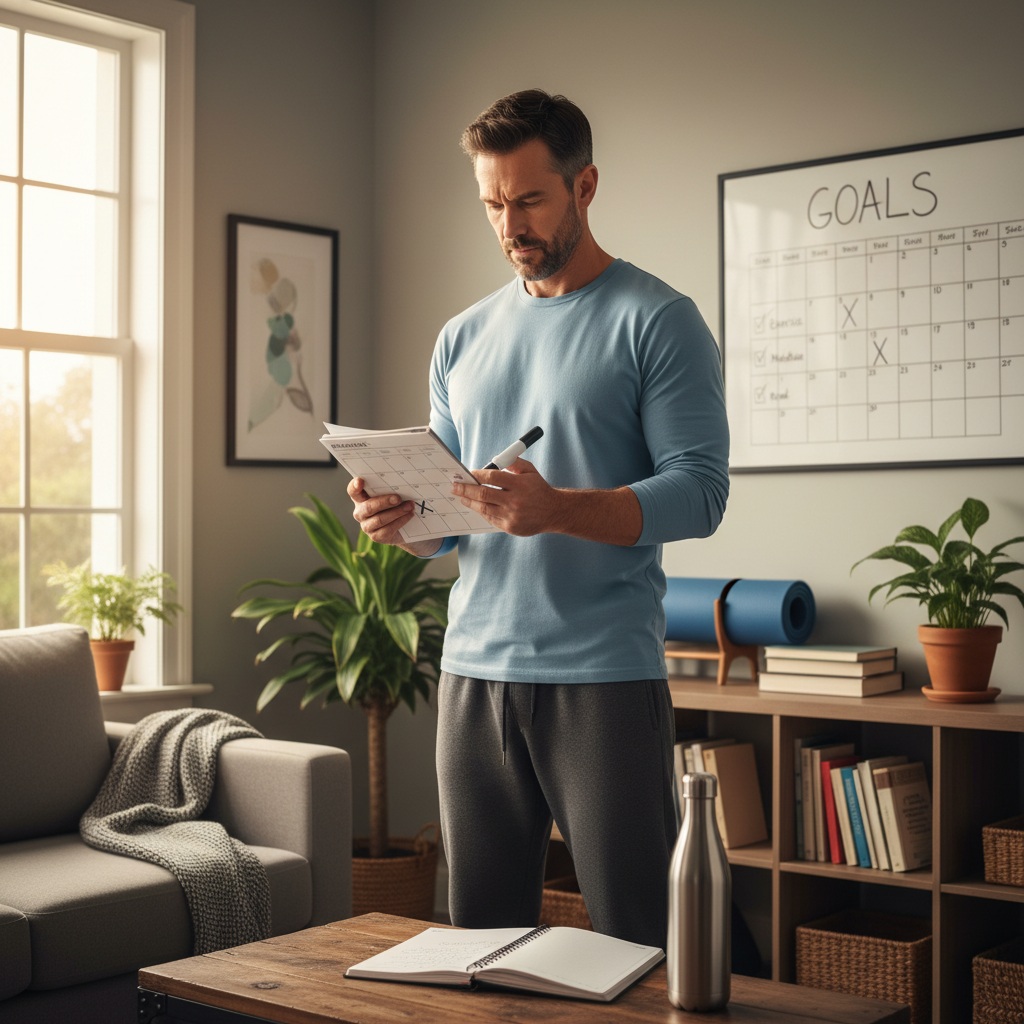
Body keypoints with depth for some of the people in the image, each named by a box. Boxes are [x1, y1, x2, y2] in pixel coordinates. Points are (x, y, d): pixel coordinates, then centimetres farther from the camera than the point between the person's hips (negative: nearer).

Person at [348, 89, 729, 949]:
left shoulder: (656, 321, -1)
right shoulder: (463, 339, 16)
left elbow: (700, 490, -10)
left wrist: (556, 509, -25)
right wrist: (399, 520, -5)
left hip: (604, 675, -5)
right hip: (474, 673, 5)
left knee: (639, 942, -2)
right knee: (482, 932, 12)